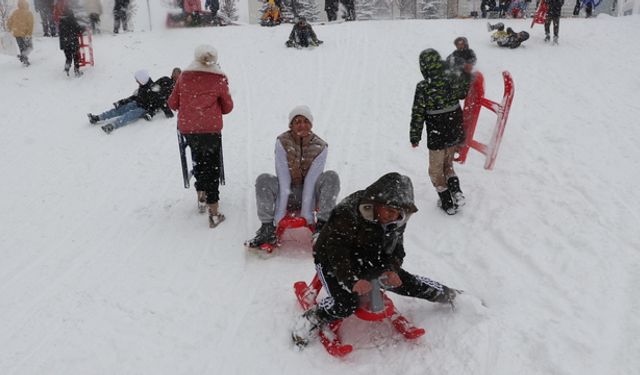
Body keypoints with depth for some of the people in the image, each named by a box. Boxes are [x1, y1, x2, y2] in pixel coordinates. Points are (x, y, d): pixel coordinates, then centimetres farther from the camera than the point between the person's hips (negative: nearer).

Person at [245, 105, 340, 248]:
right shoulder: (282, 142, -16)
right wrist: (279, 214, -26)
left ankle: (322, 224, -23)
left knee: (332, 176, -24)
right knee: (263, 180, -26)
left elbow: (311, 181, -19)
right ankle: (268, 227, -25)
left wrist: (306, 213, -26)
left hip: (310, 195, 0)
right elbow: (283, 180, -21)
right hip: (286, 192, 0)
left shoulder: (320, 147, -14)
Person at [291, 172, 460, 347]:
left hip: (367, 262, 6)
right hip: (332, 261, -5)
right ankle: (312, 319, -7)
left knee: (403, 281, 0)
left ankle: (445, 294, 23)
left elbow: (396, 249, -2)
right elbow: (336, 250, -34)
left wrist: (391, 270, -22)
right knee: (346, 304, -28)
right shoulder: (348, 214, -34)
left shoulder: (397, 221, -11)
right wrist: (352, 280, -43)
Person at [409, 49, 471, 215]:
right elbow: (464, 93, 13)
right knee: (448, 164, 25)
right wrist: (467, 74, 28)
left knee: (436, 170, 15)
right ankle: (456, 192, 7)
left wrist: (415, 137, -3)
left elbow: (418, 114, -15)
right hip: (456, 133, 5)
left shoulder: (423, 87, -21)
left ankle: (448, 203, 19)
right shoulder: (453, 79, -8)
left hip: (437, 137, -5)